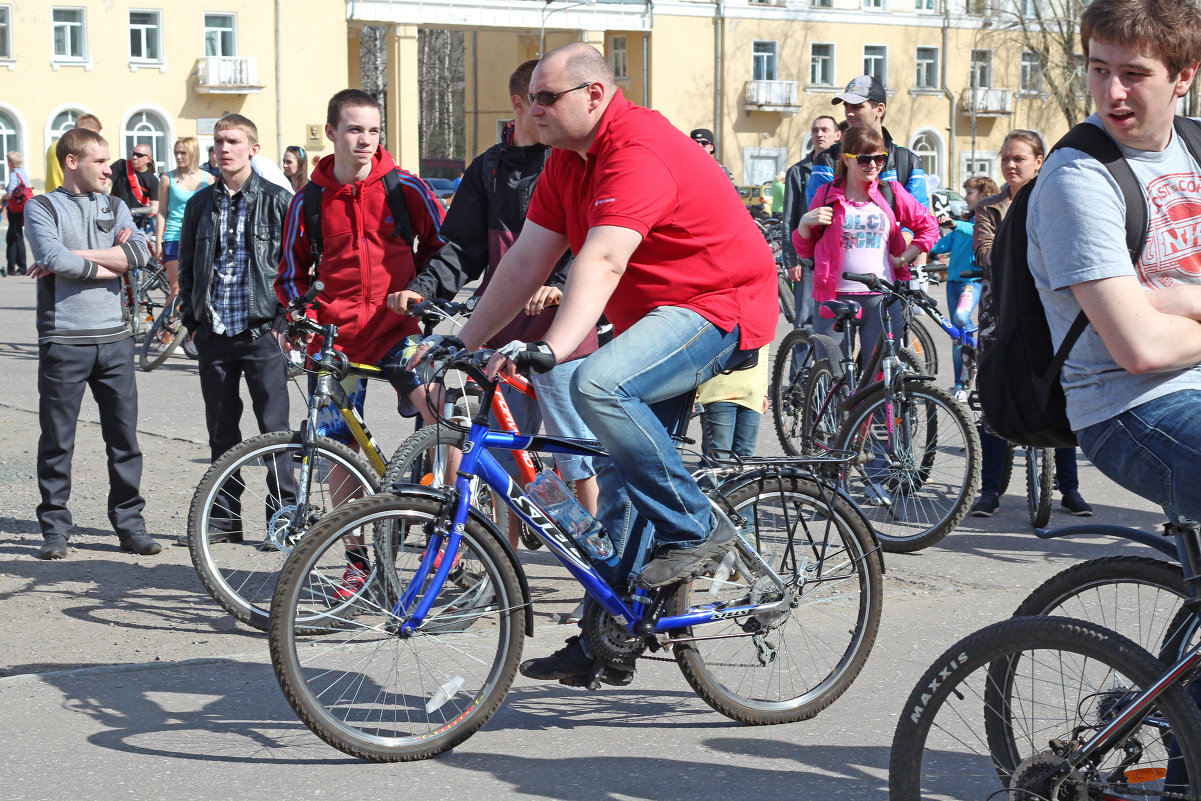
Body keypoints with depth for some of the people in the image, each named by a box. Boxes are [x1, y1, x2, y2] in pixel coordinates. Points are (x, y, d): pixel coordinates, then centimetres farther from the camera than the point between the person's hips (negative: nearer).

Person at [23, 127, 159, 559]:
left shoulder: (115, 208, 13)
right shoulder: (42, 208, 1)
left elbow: (140, 253, -6)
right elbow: (53, 257, -17)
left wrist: (75, 257, -12)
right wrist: (107, 265, -6)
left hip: (114, 338, 4)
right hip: (63, 341, -4)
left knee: (125, 437, 6)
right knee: (57, 441, 3)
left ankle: (130, 523, 14)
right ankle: (55, 529, 12)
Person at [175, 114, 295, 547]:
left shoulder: (277, 201, -1)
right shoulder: (200, 204, 11)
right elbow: (187, 265, 17)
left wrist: (287, 317, -5)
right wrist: (190, 314, 9)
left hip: (261, 329, -4)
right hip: (213, 333, 4)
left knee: (275, 427, -2)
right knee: (221, 429, 10)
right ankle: (225, 516, 17)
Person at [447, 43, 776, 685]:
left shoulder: (638, 150, -22)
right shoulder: (567, 162, 8)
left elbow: (603, 260, -35)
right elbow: (526, 260, 9)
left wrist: (552, 347, -46)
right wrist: (464, 342, 5)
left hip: (719, 307, -10)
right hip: (657, 318, 10)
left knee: (598, 386, -33)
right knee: (623, 481, 9)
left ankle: (696, 528, -18)